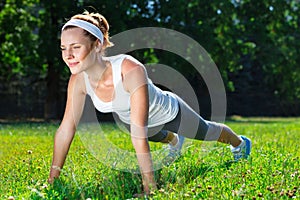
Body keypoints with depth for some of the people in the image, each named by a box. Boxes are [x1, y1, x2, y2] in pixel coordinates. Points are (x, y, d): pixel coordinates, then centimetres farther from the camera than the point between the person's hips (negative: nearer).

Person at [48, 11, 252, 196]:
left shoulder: (131, 70, -48)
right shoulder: (79, 79, -31)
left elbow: (138, 135, -50)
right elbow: (66, 128, -23)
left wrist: (150, 188, -49)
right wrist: (52, 178, -22)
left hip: (170, 113, -4)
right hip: (130, 118, 4)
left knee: (206, 131, 27)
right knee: (157, 136, 38)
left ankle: (240, 142, 60)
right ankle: (175, 140, 75)